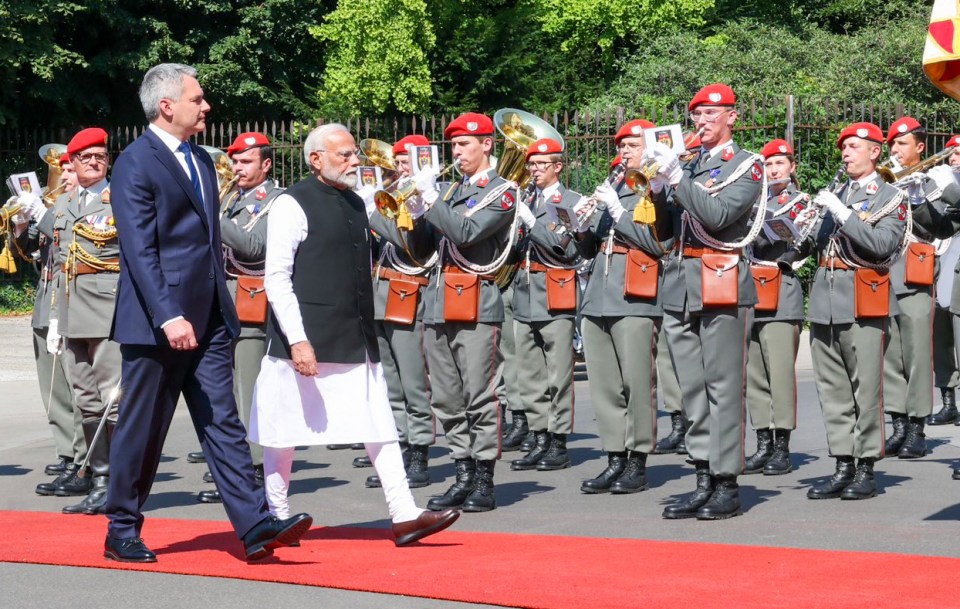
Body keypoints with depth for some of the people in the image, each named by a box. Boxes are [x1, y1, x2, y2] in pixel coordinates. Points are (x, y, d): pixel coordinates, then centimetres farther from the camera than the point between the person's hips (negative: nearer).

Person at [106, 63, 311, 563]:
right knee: (141, 429, 3)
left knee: (223, 423, 0)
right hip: (158, 322, -7)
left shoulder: (201, 161, 16)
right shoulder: (135, 163, -10)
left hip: (208, 319, 7)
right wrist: (169, 317, -25)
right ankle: (122, 531, 15)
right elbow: (140, 250, -17)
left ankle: (254, 527, -5)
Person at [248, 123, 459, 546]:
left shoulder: (355, 204, 15)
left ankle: (404, 516, 2)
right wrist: (297, 341, -21)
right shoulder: (292, 205, -9)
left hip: (357, 343, 7)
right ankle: (277, 518, 16)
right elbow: (276, 279, -14)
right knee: (286, 433, 4)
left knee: (380, 426, 2)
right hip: (308, 343, -7)